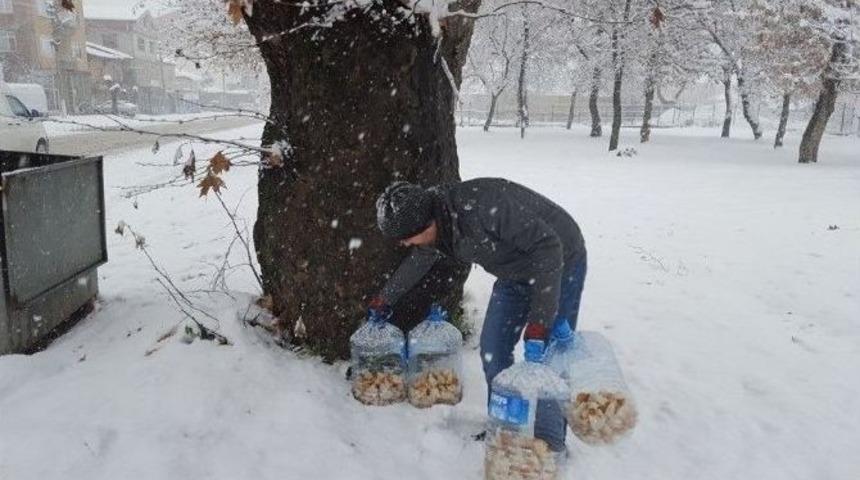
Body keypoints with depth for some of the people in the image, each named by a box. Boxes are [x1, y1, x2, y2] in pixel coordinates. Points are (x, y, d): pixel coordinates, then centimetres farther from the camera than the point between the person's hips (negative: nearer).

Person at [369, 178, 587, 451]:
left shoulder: (482, 206, -39)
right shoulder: (433, 222, -11)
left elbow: (547, 246, -36)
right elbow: (418, 262, 11)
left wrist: (540, 318, -37)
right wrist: (384, 299, 22)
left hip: (560, 266, -8)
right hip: (514, 272, 8)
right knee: (493, 348, 4)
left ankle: (550, 444, 1)